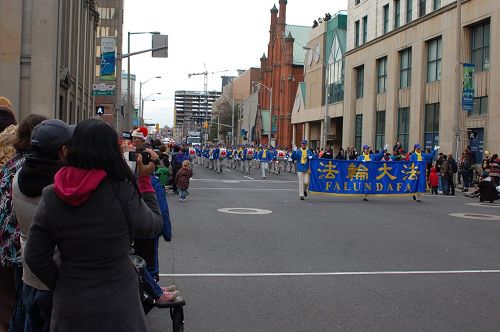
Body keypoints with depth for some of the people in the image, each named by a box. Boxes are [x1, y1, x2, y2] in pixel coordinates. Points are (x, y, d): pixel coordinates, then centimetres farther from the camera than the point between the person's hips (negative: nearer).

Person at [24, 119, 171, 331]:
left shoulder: (50, 196, -9)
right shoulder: (122, 192, -20)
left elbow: (35, 257, -4)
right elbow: (154, 227, -3)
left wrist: (61, 286, 10)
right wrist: (145, 180, 4)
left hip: (69, 307, 3)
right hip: (117, 306, -3)